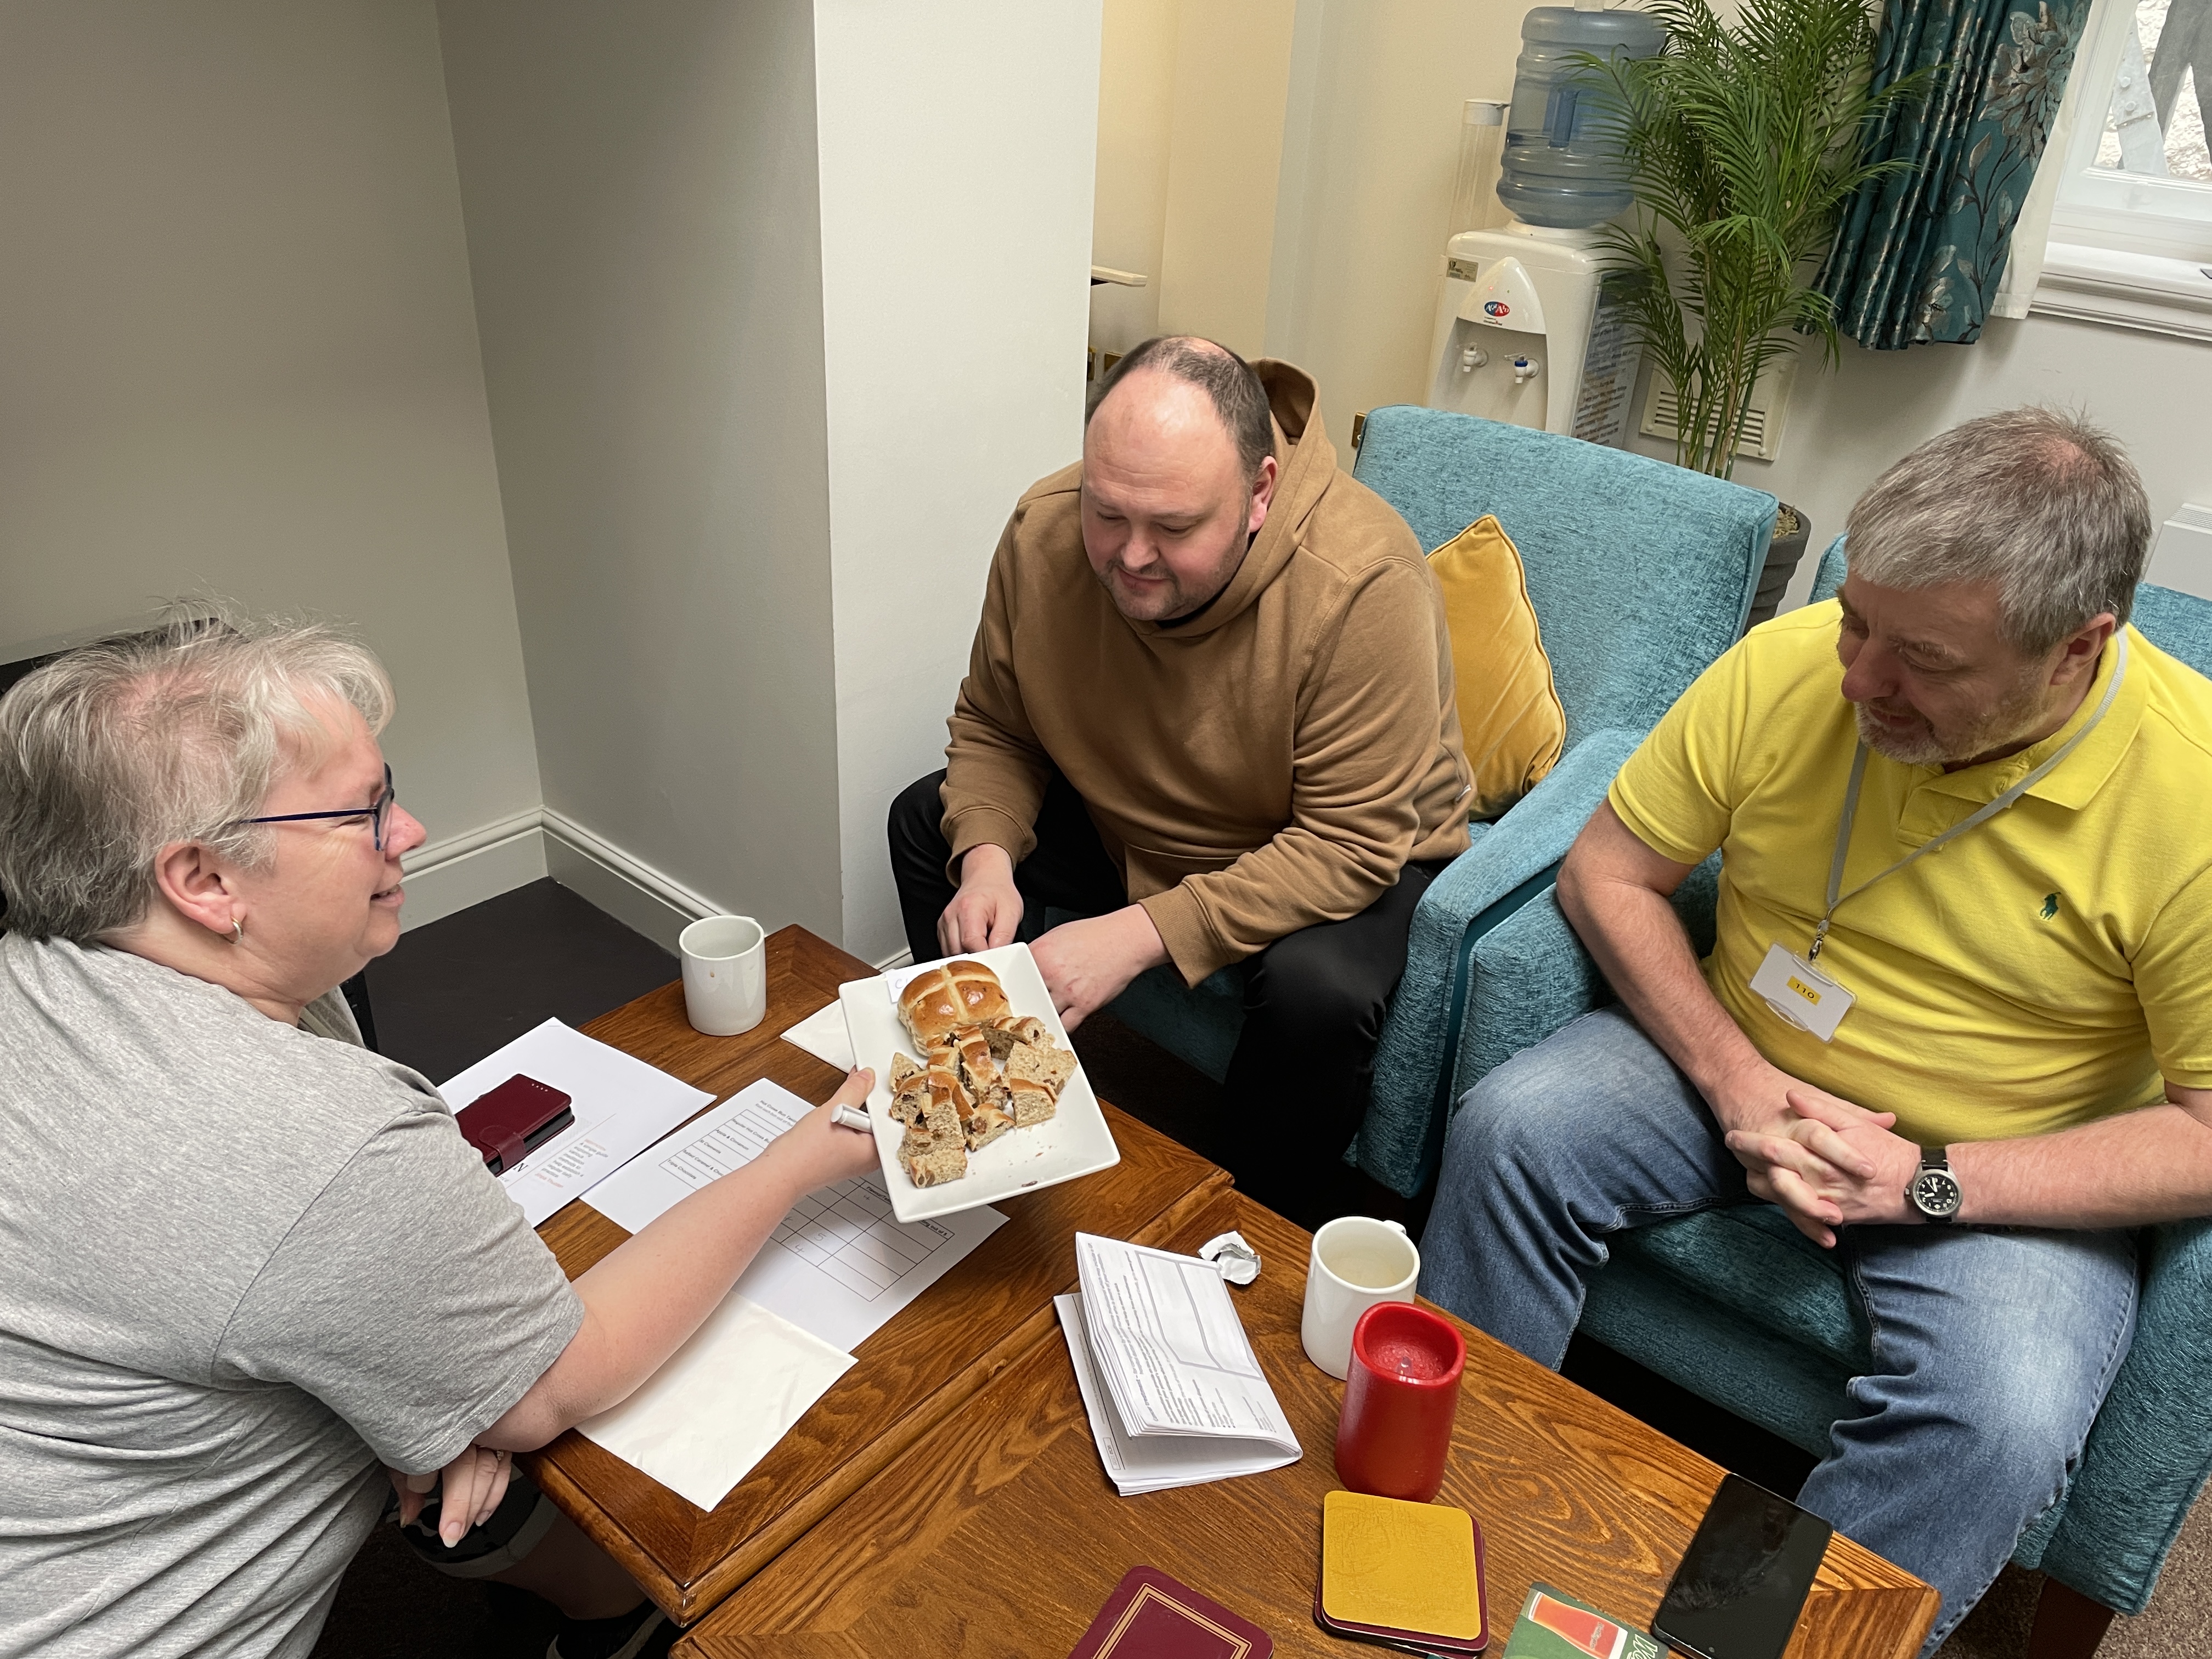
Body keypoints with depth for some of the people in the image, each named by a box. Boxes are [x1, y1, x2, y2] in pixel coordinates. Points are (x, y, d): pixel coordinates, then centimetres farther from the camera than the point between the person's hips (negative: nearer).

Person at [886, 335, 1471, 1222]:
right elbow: (992, 727, -4)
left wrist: (1142, 934, -37)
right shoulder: (1043, 531, -19)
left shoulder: (1363, 584, -34)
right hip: (1124, 824, 5)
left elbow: (1348, 846, -32)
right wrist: (986, 858, -24)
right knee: (926, 824, -1)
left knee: (1318, 989, -35)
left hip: (1350, 864, -5)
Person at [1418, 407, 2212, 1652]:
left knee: (2004, 1431, -28)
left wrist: (1924, 1179, -24)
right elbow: (1609, 871, -6)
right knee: (1510, 1128, -20)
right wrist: (1733, 1080, -17)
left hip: (2004, 1174, -2)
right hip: (1745, 1069, 3)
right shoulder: (1794, 665, -15)